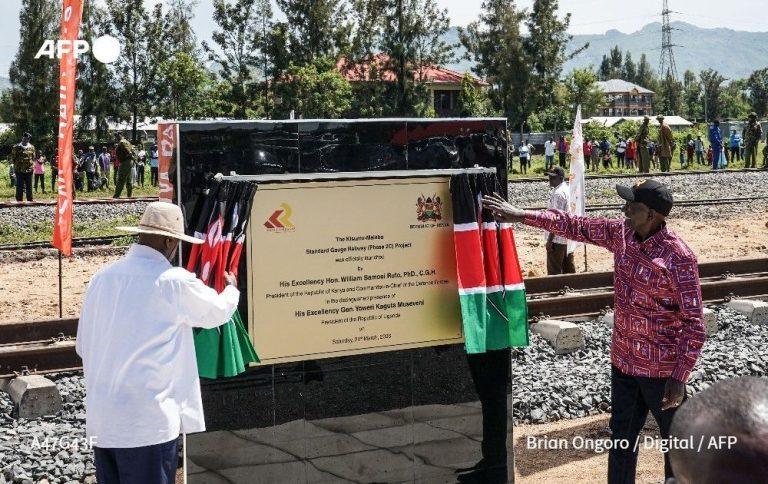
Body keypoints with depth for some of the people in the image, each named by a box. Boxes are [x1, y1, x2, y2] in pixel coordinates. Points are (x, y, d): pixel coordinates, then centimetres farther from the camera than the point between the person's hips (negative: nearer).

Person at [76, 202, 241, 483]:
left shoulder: (102, 277, 4)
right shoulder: (174, 282, -11)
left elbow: (83, 346, 11)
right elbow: (218, 312, 6)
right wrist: (231, 288, 28)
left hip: (101, 418, 6)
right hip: (148, 422, -6)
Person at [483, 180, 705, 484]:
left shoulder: (678, 257, -23)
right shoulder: (621, 233, -3)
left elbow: (693, 323, -21)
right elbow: (575, 226, 9)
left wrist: (680, 378, -23)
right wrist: (520, 215, 6)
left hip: (661, 369, -7)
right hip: (623, 360, 7)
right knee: (621, 437, 19)